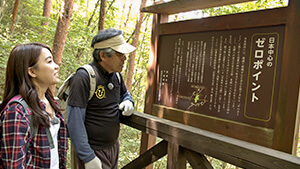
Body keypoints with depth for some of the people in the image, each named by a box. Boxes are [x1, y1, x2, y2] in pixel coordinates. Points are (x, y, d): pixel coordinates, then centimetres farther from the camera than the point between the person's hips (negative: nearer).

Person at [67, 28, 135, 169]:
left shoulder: (116, 75, 1)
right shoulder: (84, 77, -21)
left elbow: (125, 94, 21)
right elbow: (74, 123, -22)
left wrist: (128, 102, -3)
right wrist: (88, 158, -20)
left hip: (114, 146, 7)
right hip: (93, 151, -7)